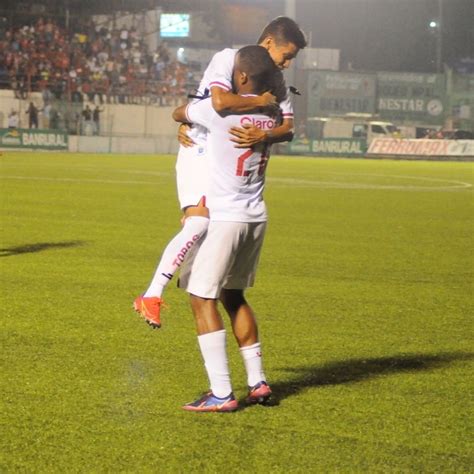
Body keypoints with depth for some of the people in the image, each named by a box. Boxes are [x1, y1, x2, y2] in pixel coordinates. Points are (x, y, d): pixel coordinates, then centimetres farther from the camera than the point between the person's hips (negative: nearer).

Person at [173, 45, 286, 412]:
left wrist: (187, 118, 24)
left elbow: (178, 114, 3)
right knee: (232, 296, 21)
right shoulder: (272, 114, 2)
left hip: (224, 218, -7)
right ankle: (258, 382, 22)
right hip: (256, 218, 7)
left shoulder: (221, 109, -15)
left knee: (203, 299, -1)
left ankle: (222, 394, -5)